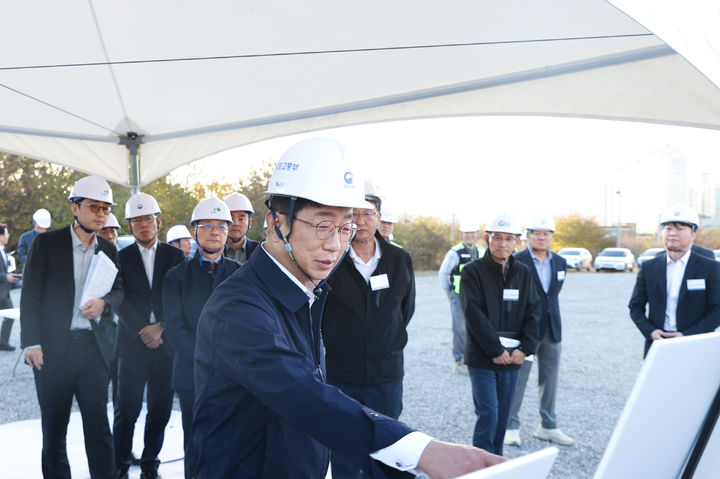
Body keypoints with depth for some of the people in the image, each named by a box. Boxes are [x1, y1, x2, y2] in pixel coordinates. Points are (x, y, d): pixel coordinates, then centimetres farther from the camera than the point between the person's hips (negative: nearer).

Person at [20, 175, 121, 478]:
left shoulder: (108, 250, 9)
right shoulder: (46, 243, -2)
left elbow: (119, 291, 12)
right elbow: (30, 296, -4)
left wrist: (104, 302, -11)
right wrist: (32, 343, -11)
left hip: (94, 349, 2)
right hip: (53, 348, -2)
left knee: (98, 425, 5)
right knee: (54, 426, 10)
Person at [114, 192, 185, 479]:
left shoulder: (175, 256, 7)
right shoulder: (121, 258, 5)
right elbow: (121, 302, -2)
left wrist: (162, 328, -10)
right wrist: (143, 332, -12)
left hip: (166, 343, 1)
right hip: (132, 344, -1)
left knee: (160, 411, 7)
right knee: (126, 411, 2)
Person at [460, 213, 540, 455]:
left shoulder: (523, 273, 8)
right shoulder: (473, 271, -6)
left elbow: (533, 312, 5)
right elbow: (474, 314, -13)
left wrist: (525, 348, -7)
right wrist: (496, 350, -16)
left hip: (512, 357, 4)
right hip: (481, 357, -4)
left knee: (502, 416, 12)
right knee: (488, 414, -7)